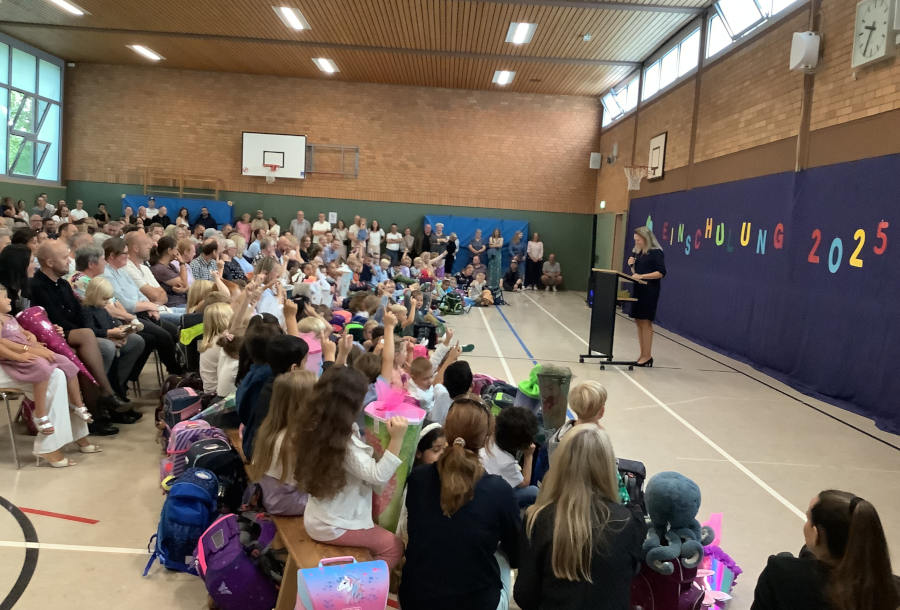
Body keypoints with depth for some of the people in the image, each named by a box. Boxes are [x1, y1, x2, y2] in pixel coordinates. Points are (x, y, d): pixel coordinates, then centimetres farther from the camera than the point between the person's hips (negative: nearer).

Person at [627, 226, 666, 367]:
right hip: (638, 289, 8)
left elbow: (661, 273, -14)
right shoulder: (637, 252, 14)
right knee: (638, 321, 6)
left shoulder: (656, 253, -8)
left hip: (649, 291, -8)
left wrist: (642, 276, -20)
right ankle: (643, 355, 13)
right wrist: (632, 265, 0)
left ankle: (648, 356, -1)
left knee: (645, 322, -7)